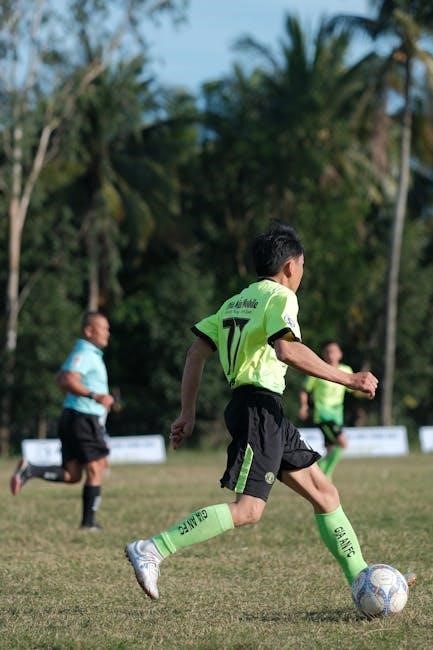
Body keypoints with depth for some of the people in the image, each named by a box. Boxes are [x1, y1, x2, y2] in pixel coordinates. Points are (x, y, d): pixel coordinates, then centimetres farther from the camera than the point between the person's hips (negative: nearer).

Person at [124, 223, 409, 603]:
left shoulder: (236, 301, 20)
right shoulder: (280, 296, -5)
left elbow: (196, 353, 16)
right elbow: (287, 350, -23)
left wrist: (188, 413, 17)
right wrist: (346, 379, -19)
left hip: (267, 414, 10)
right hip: (260, 405, -10)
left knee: (324, 492, 12)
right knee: (247, 510, -16)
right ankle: (151, 550, -20)